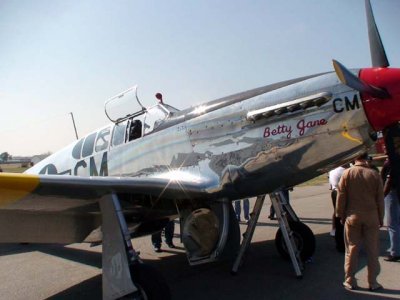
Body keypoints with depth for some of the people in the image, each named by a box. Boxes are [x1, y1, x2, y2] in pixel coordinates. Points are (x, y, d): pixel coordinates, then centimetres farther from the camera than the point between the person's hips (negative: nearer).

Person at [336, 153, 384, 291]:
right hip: (371, 217, 1)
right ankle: (373, 282, 20)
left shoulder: (347, 173, -8)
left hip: (353, 216, 0)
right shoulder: (375, 175, -5)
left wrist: (341, 215, 6)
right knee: (372, 251, 11)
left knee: (351, 250, 8)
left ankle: (350, 281, 16)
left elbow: (341, 197, -4)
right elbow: (380, 199, 1)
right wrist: (381, 218, 12)